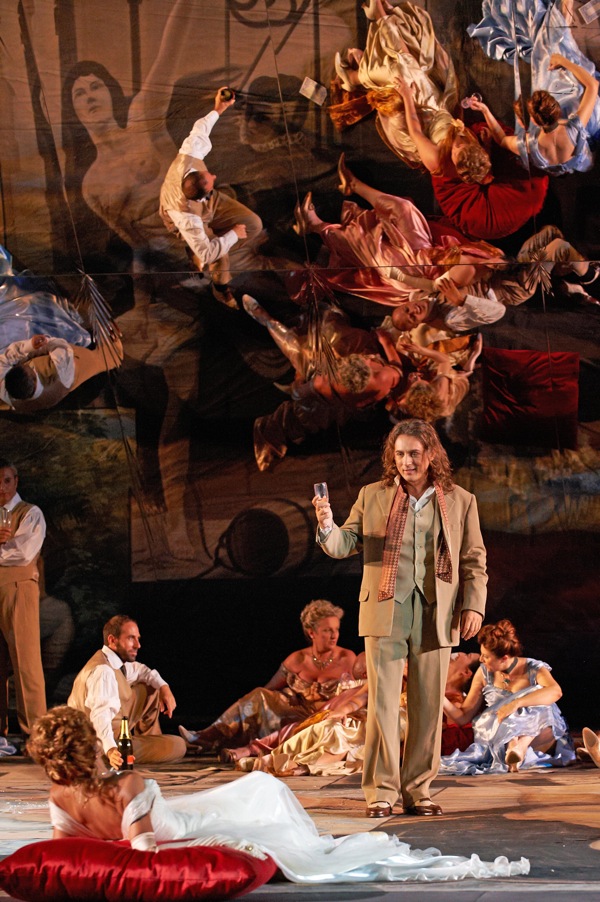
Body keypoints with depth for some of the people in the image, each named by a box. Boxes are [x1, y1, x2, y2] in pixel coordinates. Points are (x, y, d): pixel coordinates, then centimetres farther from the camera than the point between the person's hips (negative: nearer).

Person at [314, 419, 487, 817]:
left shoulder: (460, 501, 8)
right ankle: (381, 791, -1)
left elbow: (474, 560, 10)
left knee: (428, 706, 4)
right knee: (383, 702, -5)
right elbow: (346, 543, 5)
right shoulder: (372, 496, 8)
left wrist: (473, 605, -2)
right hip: (386, 613, -1)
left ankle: (417, 790, 11)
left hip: (436, 616, 1)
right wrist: (327, 528, -17)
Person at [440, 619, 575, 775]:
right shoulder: (484, 673, 6)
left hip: (536, 736, -2)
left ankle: (521, 745, -53)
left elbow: (555, 691, -30)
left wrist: (515, 703, -39)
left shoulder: (533, 669, -7)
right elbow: (463, 716, 8)